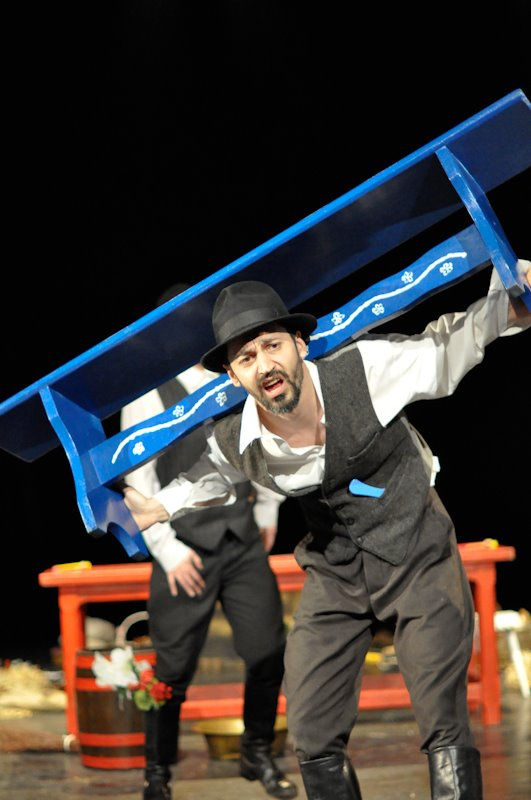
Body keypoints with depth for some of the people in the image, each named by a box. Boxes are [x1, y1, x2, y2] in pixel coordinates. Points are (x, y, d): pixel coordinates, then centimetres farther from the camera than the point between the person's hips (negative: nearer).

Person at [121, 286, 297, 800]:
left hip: (244, 543, 4)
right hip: (186, 552, -4)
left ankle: (258, 755, 27)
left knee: (268, 651, 5)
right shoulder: (148, 396, -8)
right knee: (174, 670, 2)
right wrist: (169, 551, -13)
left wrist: (267, 511, 18)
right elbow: (139, 483, -10)